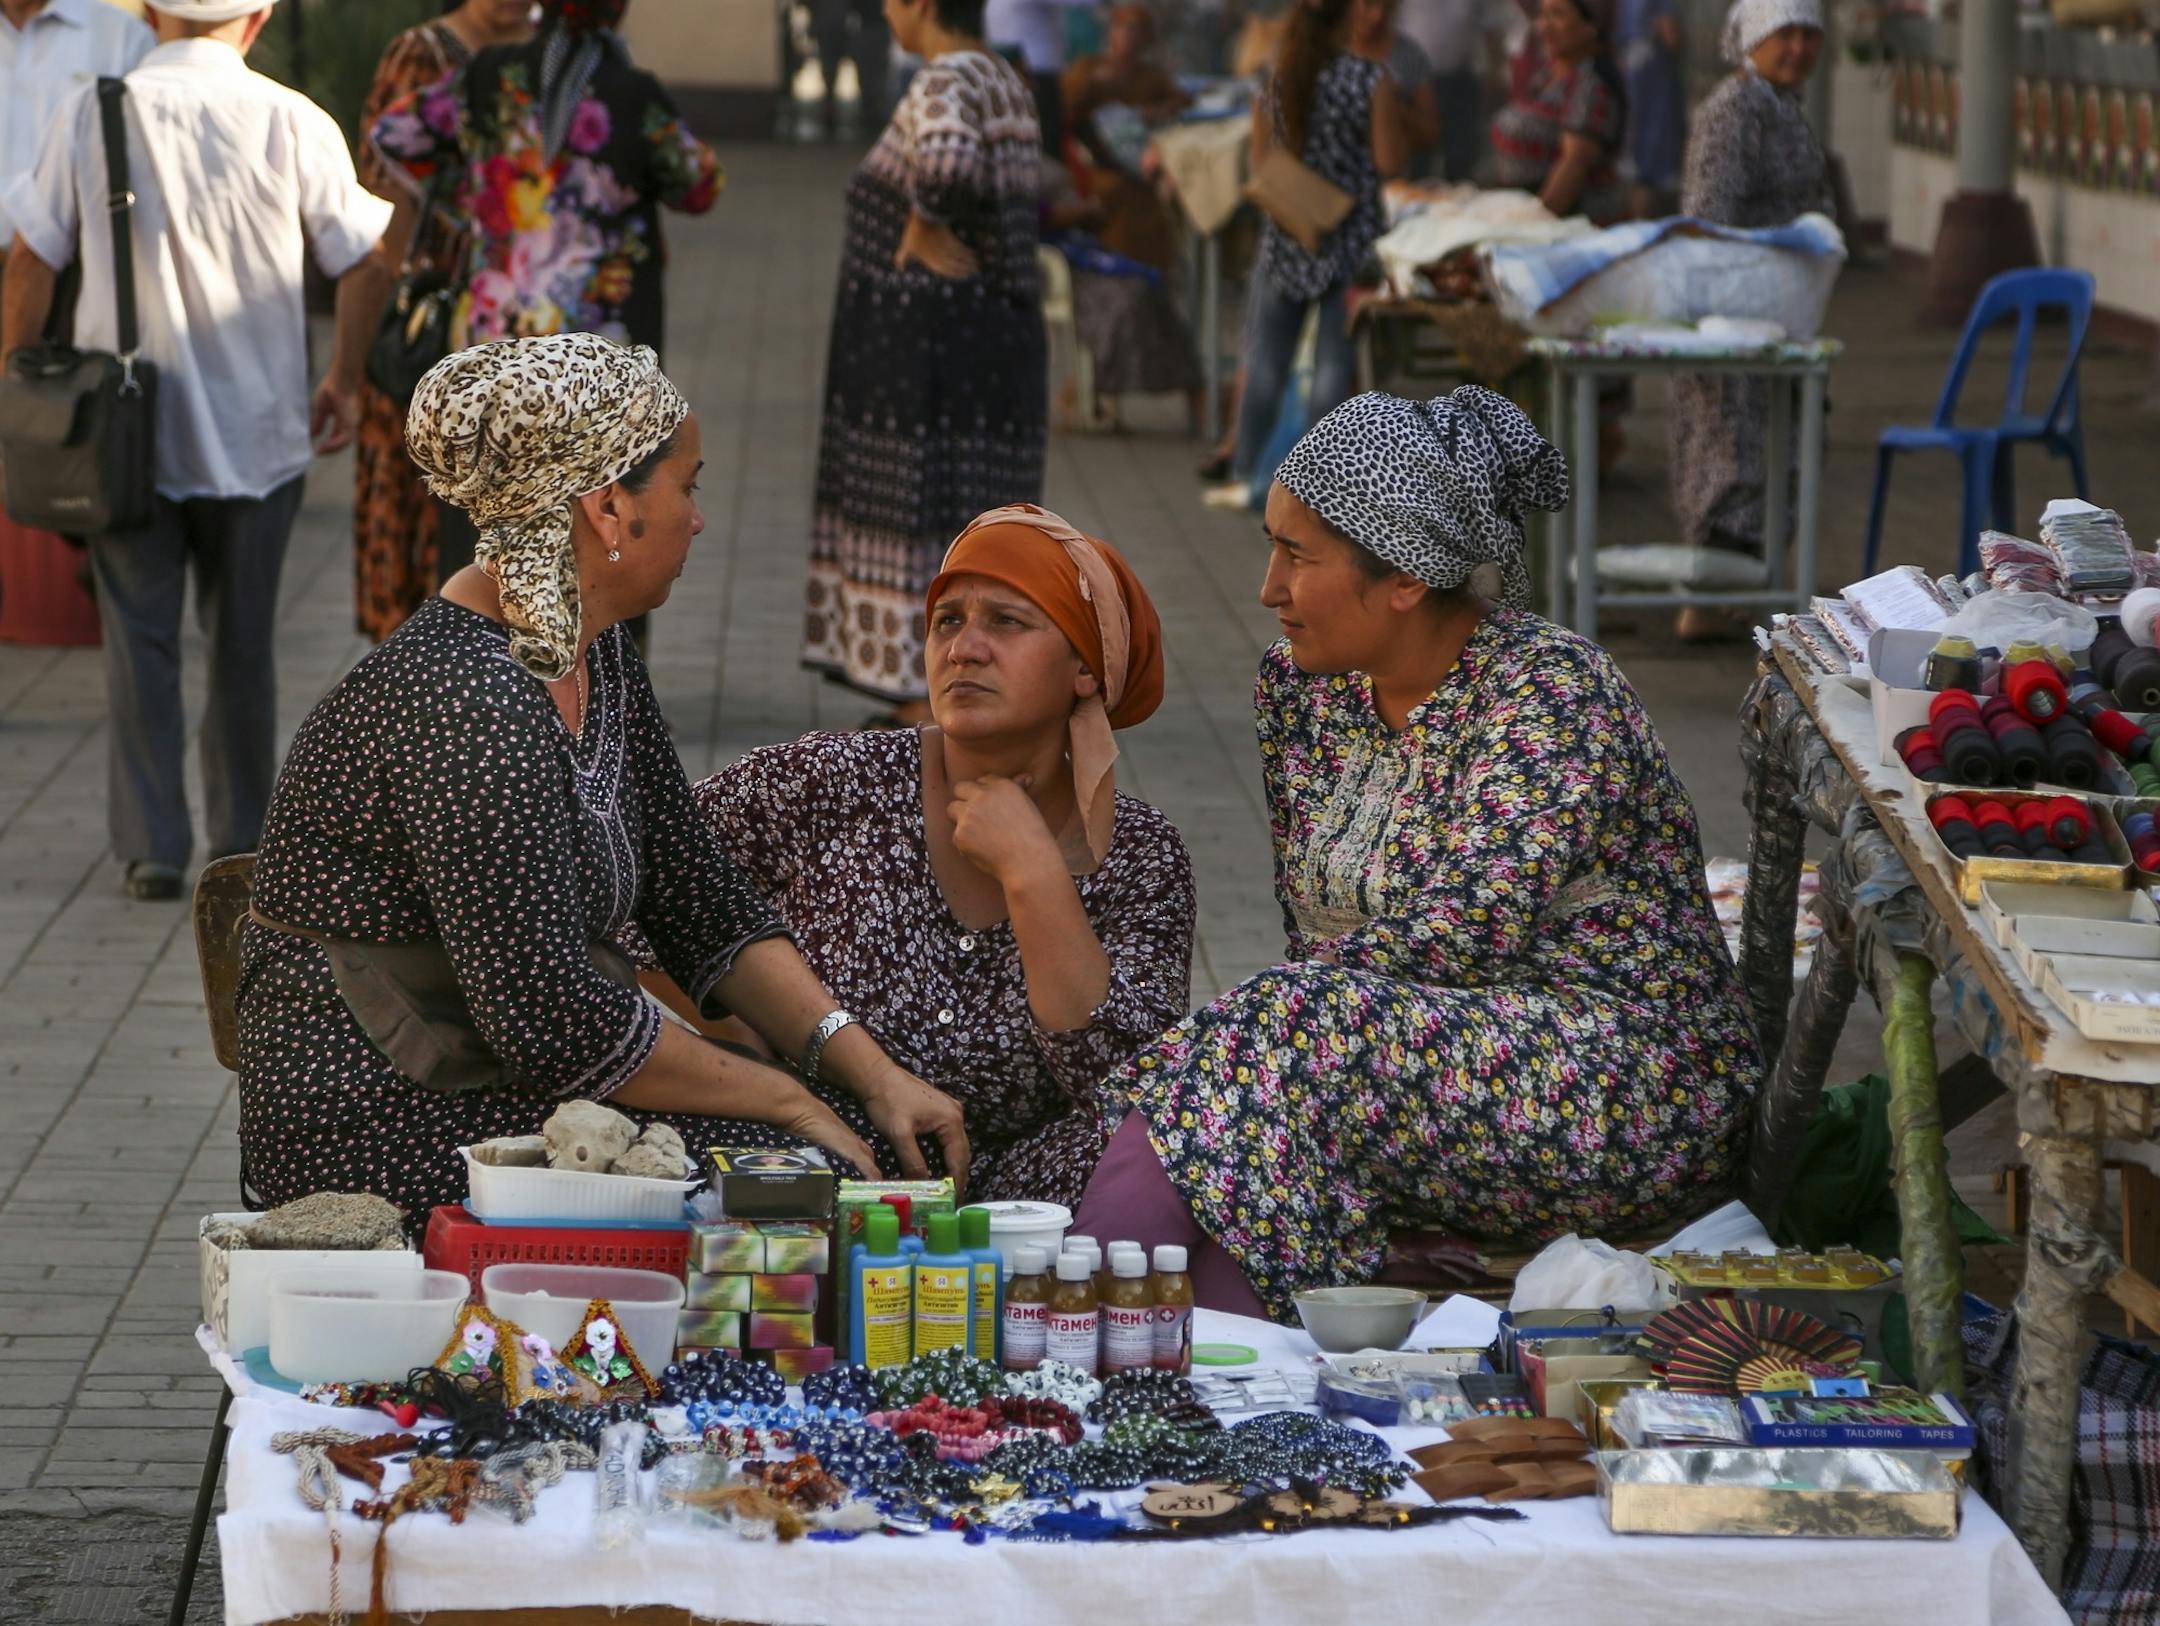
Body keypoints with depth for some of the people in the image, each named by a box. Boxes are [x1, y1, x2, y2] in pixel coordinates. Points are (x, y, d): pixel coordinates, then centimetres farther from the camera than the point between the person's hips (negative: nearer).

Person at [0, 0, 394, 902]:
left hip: (125, 423, -1)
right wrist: (344, 384, 13)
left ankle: (152, 845, 4)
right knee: (243, 639, 15)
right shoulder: (292, 123, -7)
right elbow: (362, 261, -1)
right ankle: (243, 835, 23)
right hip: (255, 429, 1)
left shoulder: (90, 116, -6)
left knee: (140, 640, 7)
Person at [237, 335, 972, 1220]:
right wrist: (785, 1100, -16)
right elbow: (550, 1015, -25)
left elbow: (701, 905, 11)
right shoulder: (467, 699, -24)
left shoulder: (592, 651, 8)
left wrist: (871, 1072, -2)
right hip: (381, 1135, -9)